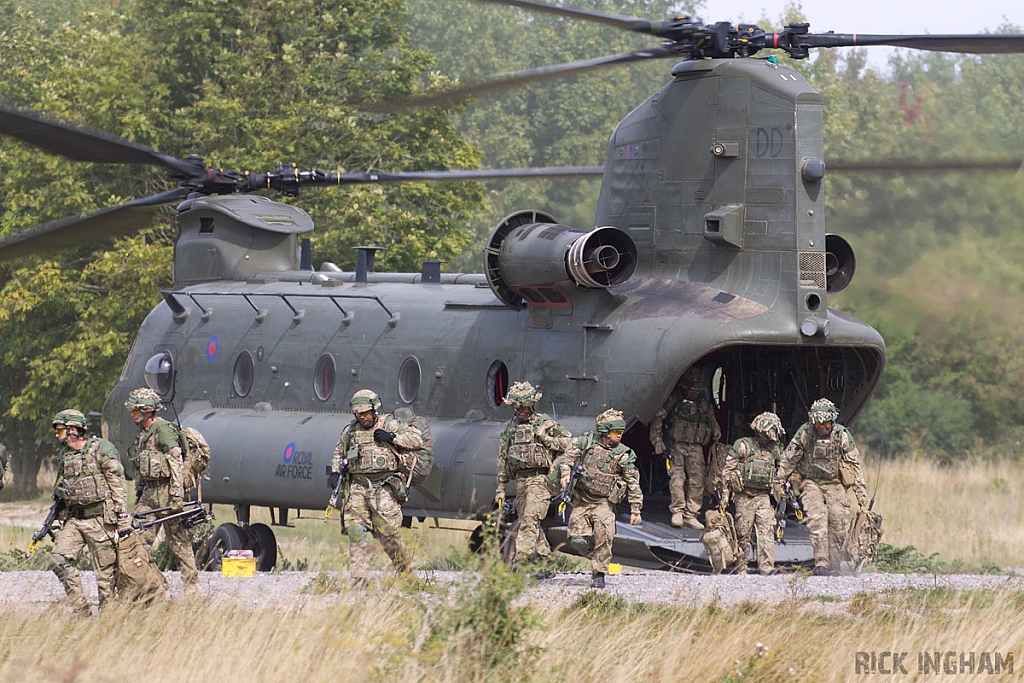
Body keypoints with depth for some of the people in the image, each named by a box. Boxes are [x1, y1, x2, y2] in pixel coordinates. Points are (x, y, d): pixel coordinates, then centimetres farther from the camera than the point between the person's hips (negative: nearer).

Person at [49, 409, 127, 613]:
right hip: (73, 519, 6)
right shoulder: (64, 455, 14)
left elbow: (117, 483, -8)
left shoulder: (101, 449, -6)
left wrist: (123, 516, -12)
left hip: (99, 518, -6)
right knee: (59, 559, -10)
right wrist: (50, 521, 16)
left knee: (105, 569, -2)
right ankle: (81, 609, -7)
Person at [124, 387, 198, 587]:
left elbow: (176, 463, -17)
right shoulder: (143, 433, 16)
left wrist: (177, 495, -22)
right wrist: (139, 495, 23)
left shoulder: (163, 429, -11)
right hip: (149, 492, 9)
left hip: (166, 490, -9)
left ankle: (191, 584, 5)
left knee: (178, 541, -2)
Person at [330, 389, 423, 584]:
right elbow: (339, 453, 30)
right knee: (355, 531, -6)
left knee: (388, 531, -6)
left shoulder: (390, 425, 2)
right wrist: (335, 472, 13)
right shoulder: (350, 431, 15)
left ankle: (404, 570, 15)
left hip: (384, 487, -4)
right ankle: (358, 579, -6)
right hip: (357, 487, 4)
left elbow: (416, 439, -3)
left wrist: (392, 437, -12)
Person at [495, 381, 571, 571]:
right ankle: (545, 562, 17)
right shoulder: (510, 428, 16)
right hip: (520, 480, 6)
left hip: (540, 478, -6)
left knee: (530, 519, -19)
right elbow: (502, 460, 19)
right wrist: (500, 488, 17)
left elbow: (569, 441, 4)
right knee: (530, 524, 8)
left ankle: (522, 559, -29)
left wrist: (547, 440, -10)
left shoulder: (545, 423, 1)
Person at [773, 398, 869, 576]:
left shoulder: (842, 434, -6)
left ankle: (834, 566, 3)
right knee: (817, 519, -21)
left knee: (838, 523, -7)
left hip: (835, 484, 1)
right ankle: (821, 563, -26)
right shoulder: (805, 433, -9)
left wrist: (861, 492, 1)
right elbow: (788, 460, 2)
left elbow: (854, 465, 1)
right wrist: (778, 483, 8)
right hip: (811, 483, -1)